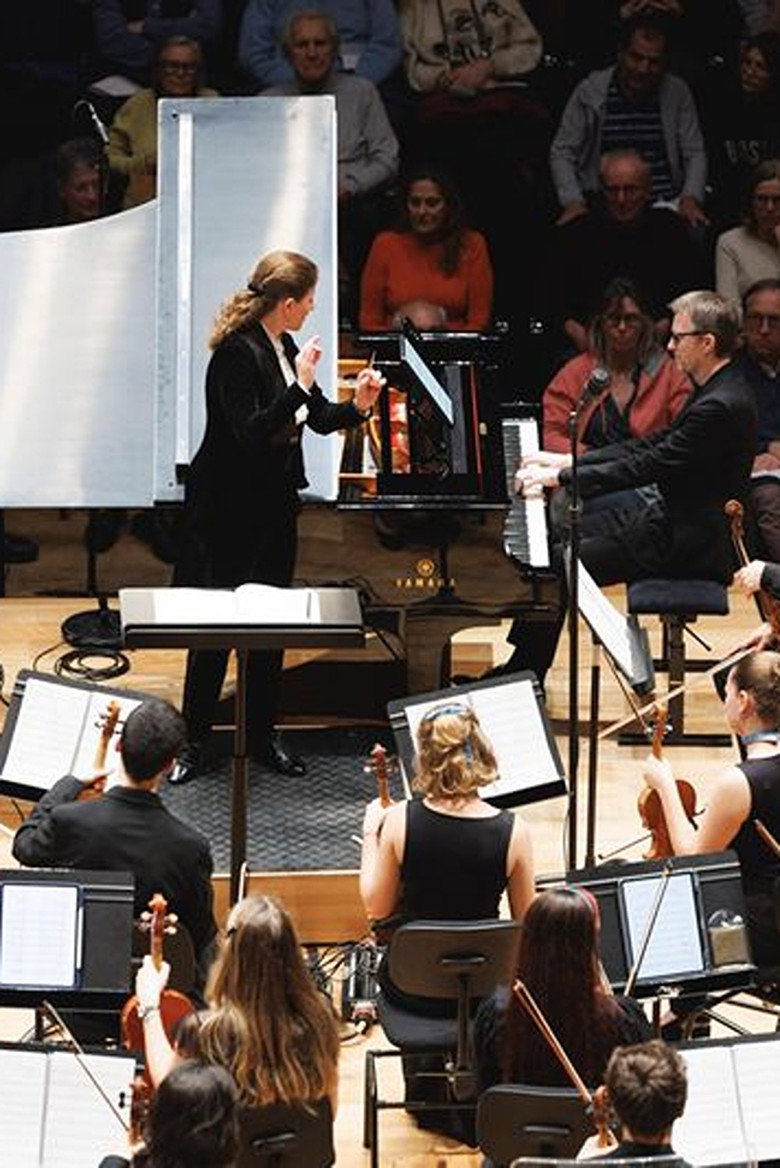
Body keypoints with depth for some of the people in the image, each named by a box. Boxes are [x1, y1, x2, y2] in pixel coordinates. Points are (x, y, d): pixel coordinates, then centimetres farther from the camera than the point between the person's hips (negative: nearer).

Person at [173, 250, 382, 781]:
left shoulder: (284, 348, 6)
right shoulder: (238, 352, -21)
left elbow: (317, 418, 12)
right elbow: (250, 433, -27)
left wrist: (358, 406, -6)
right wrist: (300, 385, -30)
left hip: (275, 504, 9)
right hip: (228, 509, -8)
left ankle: (264, 735, 24)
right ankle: (195, 740, 11)